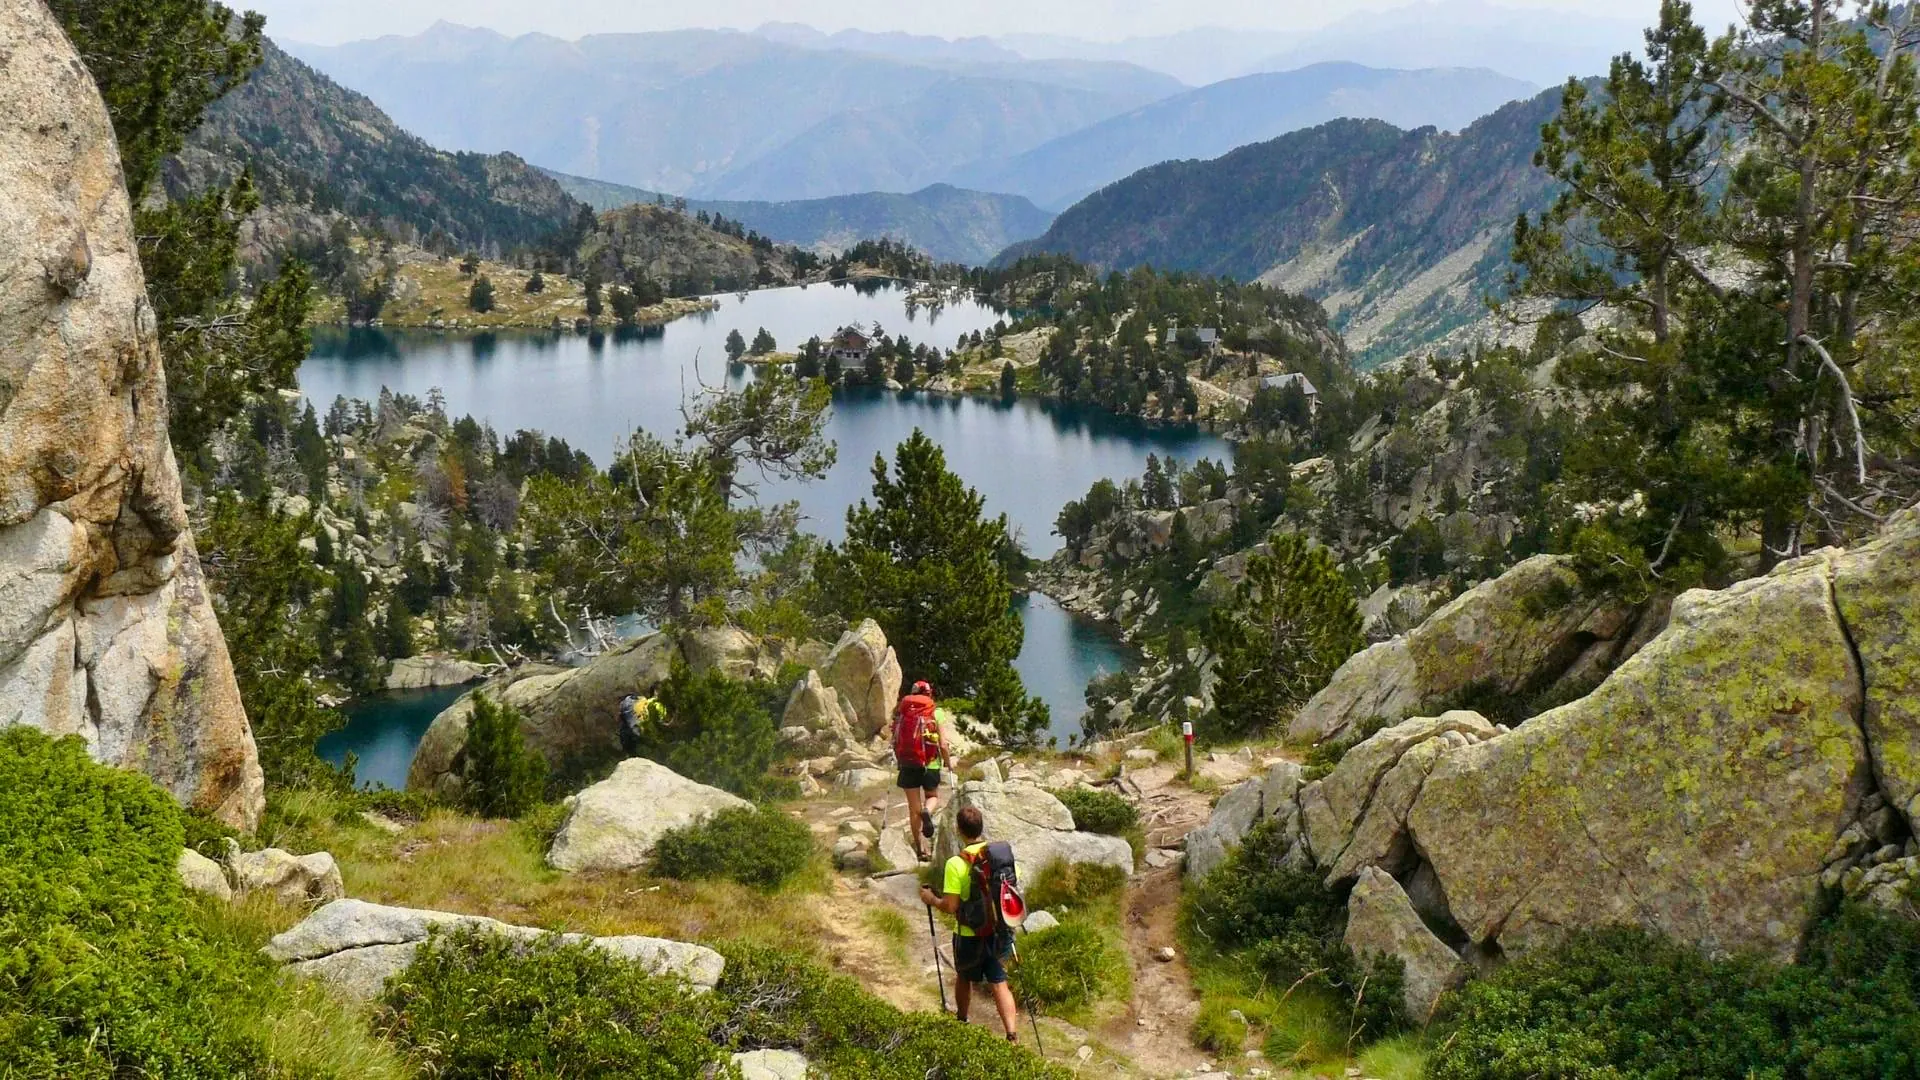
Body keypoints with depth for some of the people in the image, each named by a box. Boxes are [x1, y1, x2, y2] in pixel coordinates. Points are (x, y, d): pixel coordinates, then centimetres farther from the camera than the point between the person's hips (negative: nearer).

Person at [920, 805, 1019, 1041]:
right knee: (999, 982, 11)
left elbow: (950, 907, -21)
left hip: (970, 935, -3)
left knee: (964, 978, 23)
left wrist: (931, 899, -2)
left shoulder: (956, 864, -22)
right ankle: (1012, 1034, -2)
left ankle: (962, 1022, 45)